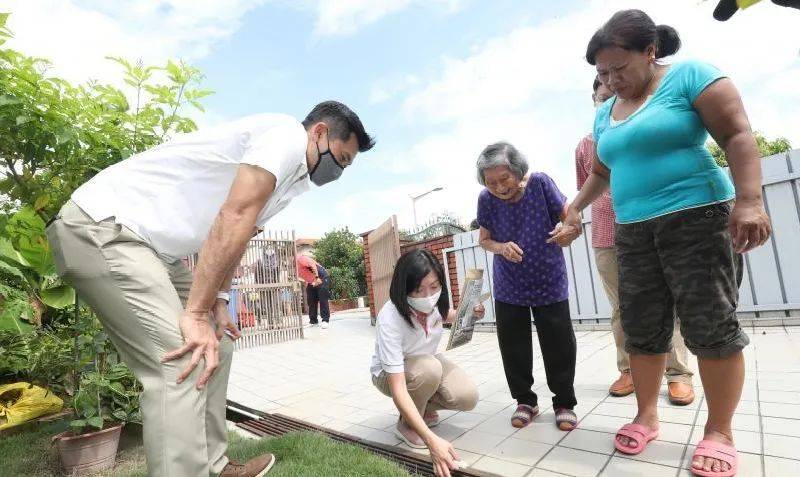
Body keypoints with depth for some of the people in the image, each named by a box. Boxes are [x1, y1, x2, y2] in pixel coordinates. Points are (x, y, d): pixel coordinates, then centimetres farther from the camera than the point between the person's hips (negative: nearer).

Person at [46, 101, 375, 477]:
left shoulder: (291, 173, 15)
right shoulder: (288, 135, -15)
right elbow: (233, 221, -24)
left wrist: (217, 301, 5)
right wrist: (196, 312, -21)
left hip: (150, 245, 10)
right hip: (102, 226, -10)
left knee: (215, 345, 8)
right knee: (182, 363, -17)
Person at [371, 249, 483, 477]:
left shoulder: (434, 300, -22)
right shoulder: (389, 320, -39)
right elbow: (398, 388, -42)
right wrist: (432, 440, -49)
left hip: (429, 362, 5)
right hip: (390, 373, -4)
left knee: (467, 397, -20)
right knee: (428, 368, -37)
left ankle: (423, 409, 11)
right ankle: (407, 423, -6)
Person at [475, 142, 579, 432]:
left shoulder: (540, 183, -14)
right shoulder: (487, 199, -9)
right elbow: (484, 239, 2)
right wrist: (501, 248, -20)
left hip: (549, 282, -1)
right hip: (509, 287, 2)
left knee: (559, 344, 4)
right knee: (513, 347, 7)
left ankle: (564, 402, 26)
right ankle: (525, 400, 28)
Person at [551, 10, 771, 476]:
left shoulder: (690, 75, -1)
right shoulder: (605, 113, 16)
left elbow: (738, 134, -9)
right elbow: (601, 172, 26)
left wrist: (750, 200, -20)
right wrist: (576, 209, 21)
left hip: (696, 218, -5)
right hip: (633, 232, 6)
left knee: (712, 325, -4)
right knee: (642, 329, 5)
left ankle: (720, 432, 12)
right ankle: (647, 416, 18)